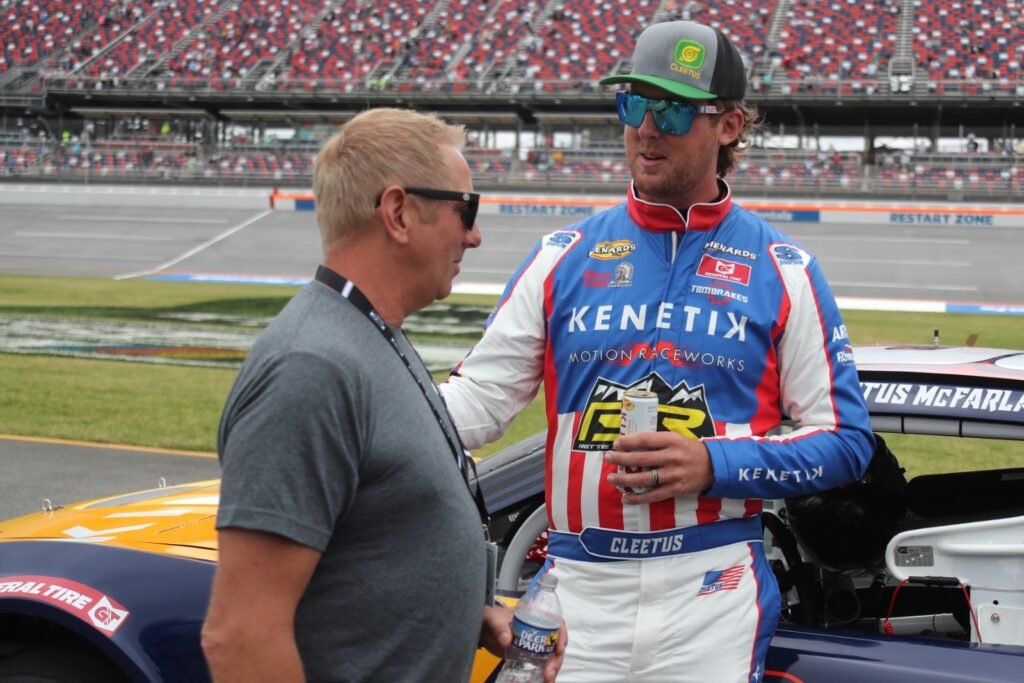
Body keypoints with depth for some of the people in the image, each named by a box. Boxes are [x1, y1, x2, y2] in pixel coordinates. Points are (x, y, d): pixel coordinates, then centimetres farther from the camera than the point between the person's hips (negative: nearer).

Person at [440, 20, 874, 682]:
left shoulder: (782, 270, 3)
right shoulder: (563, 256, 8)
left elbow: (845, 442, 0)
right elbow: (478, 399, 2)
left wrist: (713, 465, -14)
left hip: (712, 594, -2)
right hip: (574, 590, 2)